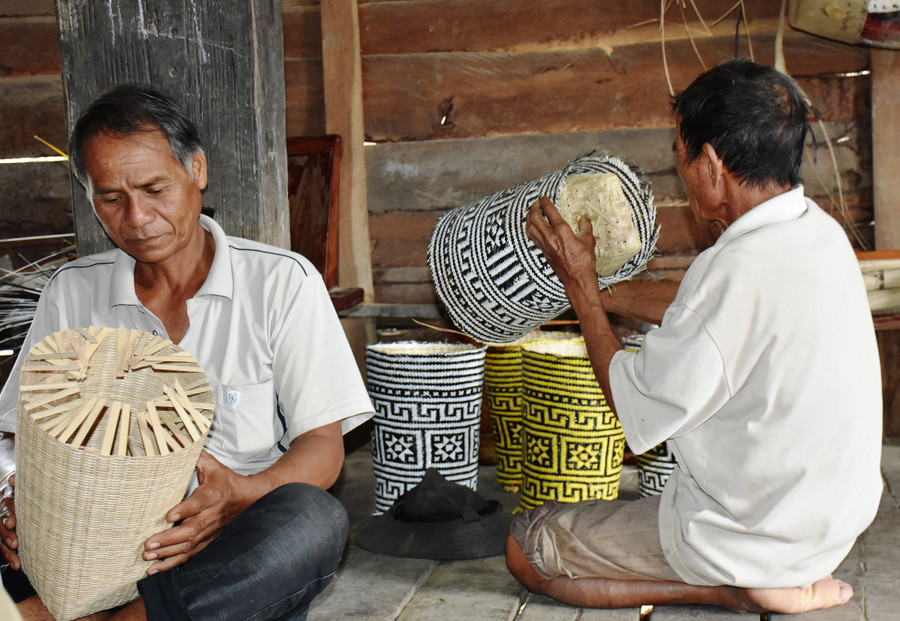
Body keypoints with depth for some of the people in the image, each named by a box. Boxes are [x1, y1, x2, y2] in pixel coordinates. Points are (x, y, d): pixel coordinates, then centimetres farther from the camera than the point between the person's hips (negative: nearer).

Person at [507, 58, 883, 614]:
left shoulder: (739, 271, -31)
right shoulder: (820, 230, -3)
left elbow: (635, 408, -20)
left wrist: (580, 282, -11)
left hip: (759, 535, -10)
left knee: (526, 548, 0)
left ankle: (738, 587, -5)